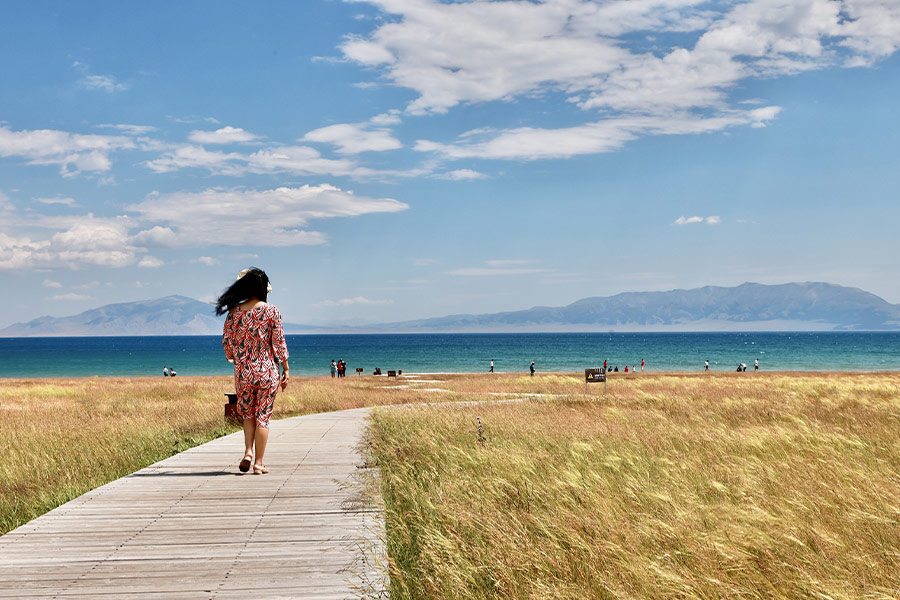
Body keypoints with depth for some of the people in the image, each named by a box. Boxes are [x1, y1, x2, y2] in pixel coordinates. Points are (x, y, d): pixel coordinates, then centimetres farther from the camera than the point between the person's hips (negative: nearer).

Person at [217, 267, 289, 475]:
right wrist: (286, 369, 1)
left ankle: (248, 451, 0)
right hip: (267, 371, -2)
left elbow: (227, 342, 4)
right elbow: (279, 343, -6)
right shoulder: (272, 311, -7)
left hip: (243, 371, 2)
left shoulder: (234, 312, -1)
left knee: (248, 414, 19)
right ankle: (258, 462, 6)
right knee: (263, 416, 5)